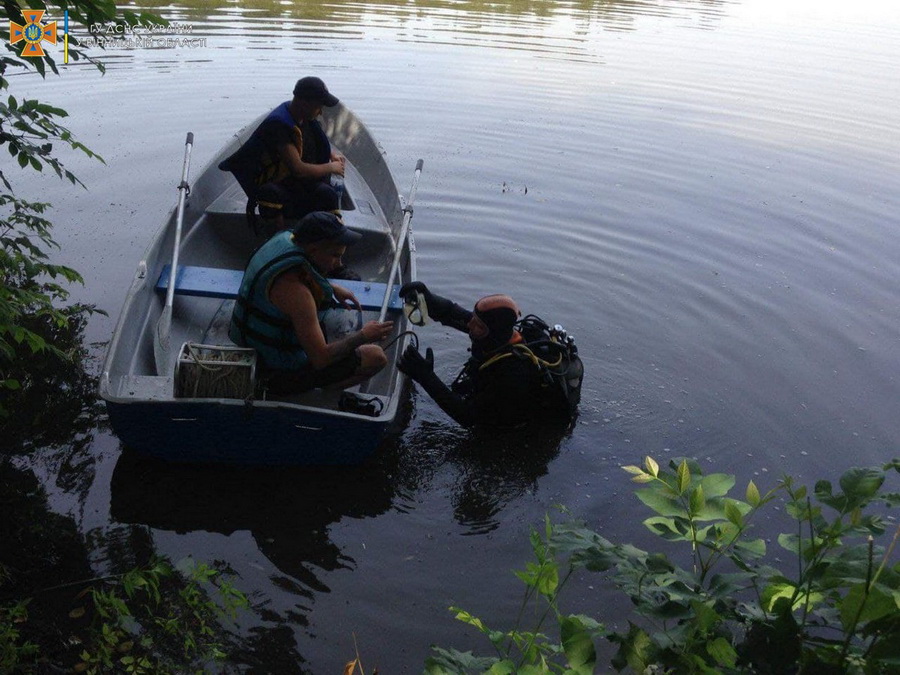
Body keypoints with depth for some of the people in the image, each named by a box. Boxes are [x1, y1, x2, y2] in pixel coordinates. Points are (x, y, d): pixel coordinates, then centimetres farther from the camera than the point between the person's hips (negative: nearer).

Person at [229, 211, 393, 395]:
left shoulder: (283, 239, -6)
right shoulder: (294, 289, -33)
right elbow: (320, 358, -29)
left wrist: (333, 288, 8)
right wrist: (362, 336, -16)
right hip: (278, 371, -9)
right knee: (375, 357, -9)